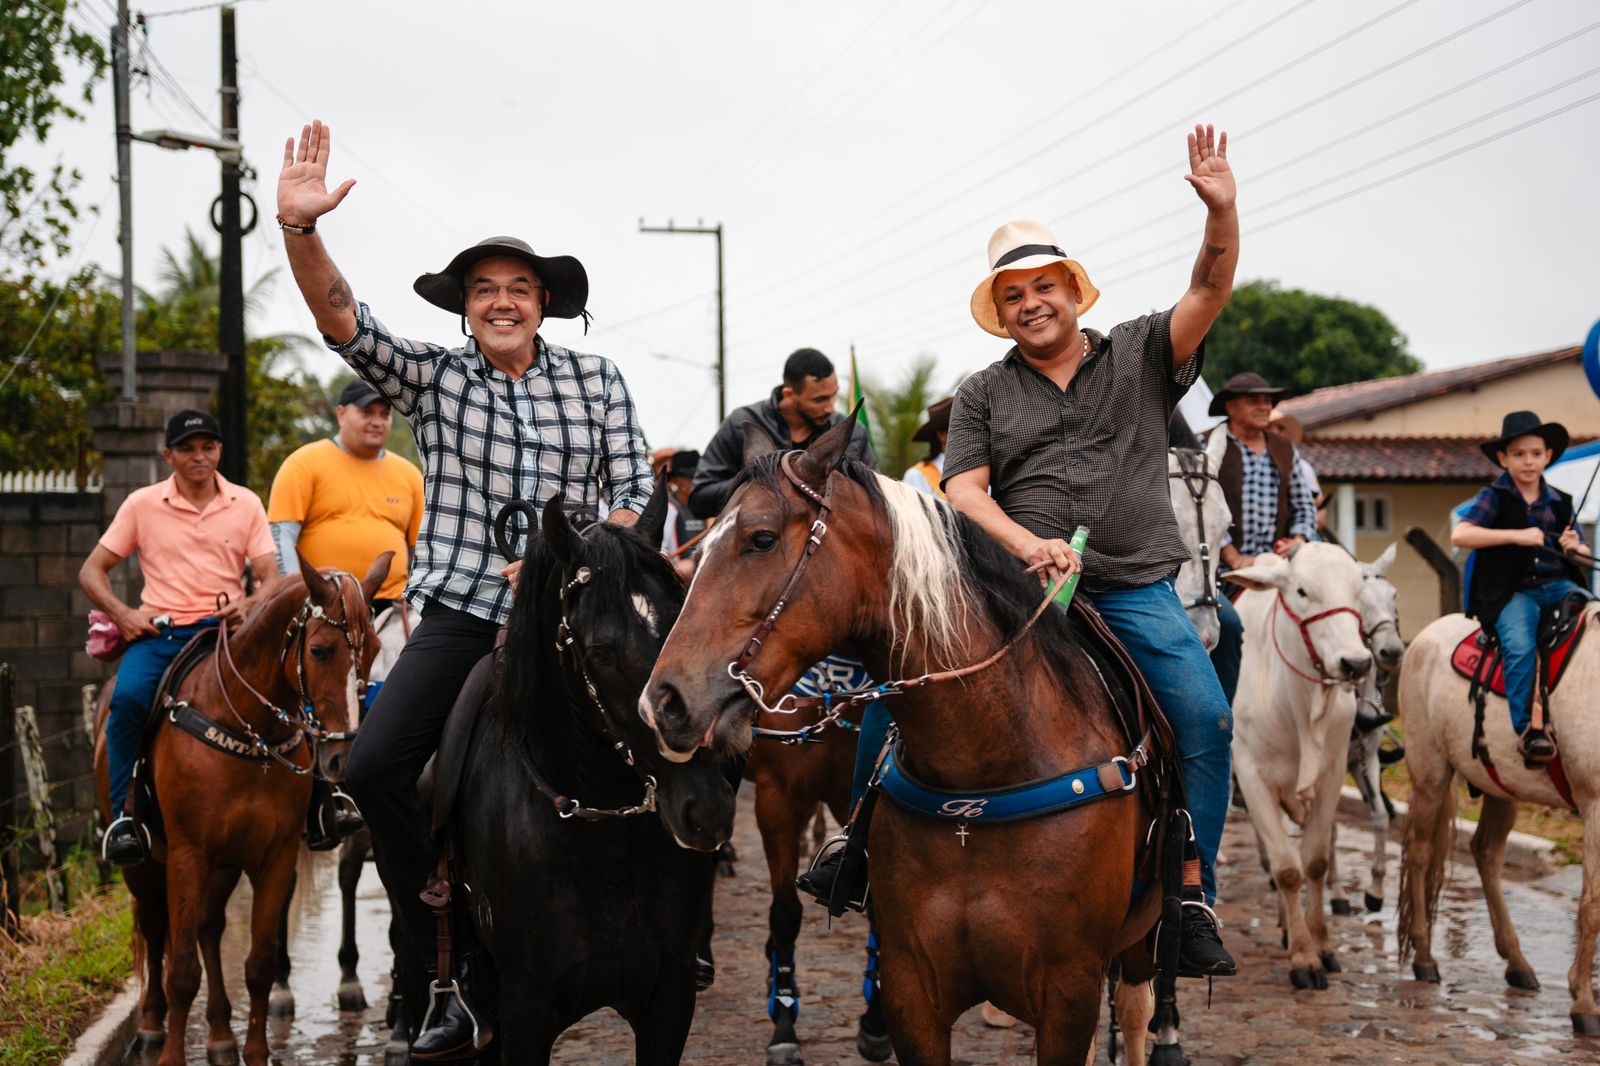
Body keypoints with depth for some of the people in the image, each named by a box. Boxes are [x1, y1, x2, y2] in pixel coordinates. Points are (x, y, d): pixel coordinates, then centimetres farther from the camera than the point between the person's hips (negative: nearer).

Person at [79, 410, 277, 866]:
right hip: (157, 630, 0)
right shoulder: (142, 504, 8)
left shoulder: (246, 504, 10)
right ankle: (124, 815, -20)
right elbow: (92, 571, 11)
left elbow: (270, 577, 6)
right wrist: (122, 613, -7)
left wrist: (249, 604, -17)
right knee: (128, 696, -30)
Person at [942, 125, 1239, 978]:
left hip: (1136, 590, 0)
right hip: (1025, 589, 0)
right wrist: (1028, 545, -17)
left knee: (1205, 718, -18)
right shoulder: (982, 396, 13)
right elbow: (964, 490, 2)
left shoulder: (1140, 355, 12)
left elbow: (1210, 291, 0)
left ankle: (1191, 902, -10)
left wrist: (1221, 211, -18)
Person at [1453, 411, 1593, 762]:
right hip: (1513, 592, -4)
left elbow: (1584, 556, 22)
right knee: (1520, 646, -29)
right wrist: (1518, 536, -19)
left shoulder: (1560, 503, 14)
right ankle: (1527, 727, -25)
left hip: (1559, 585, 4)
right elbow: (1459, 535, -15)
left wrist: (1575, 548, -4)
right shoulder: (1494, 497, 1)